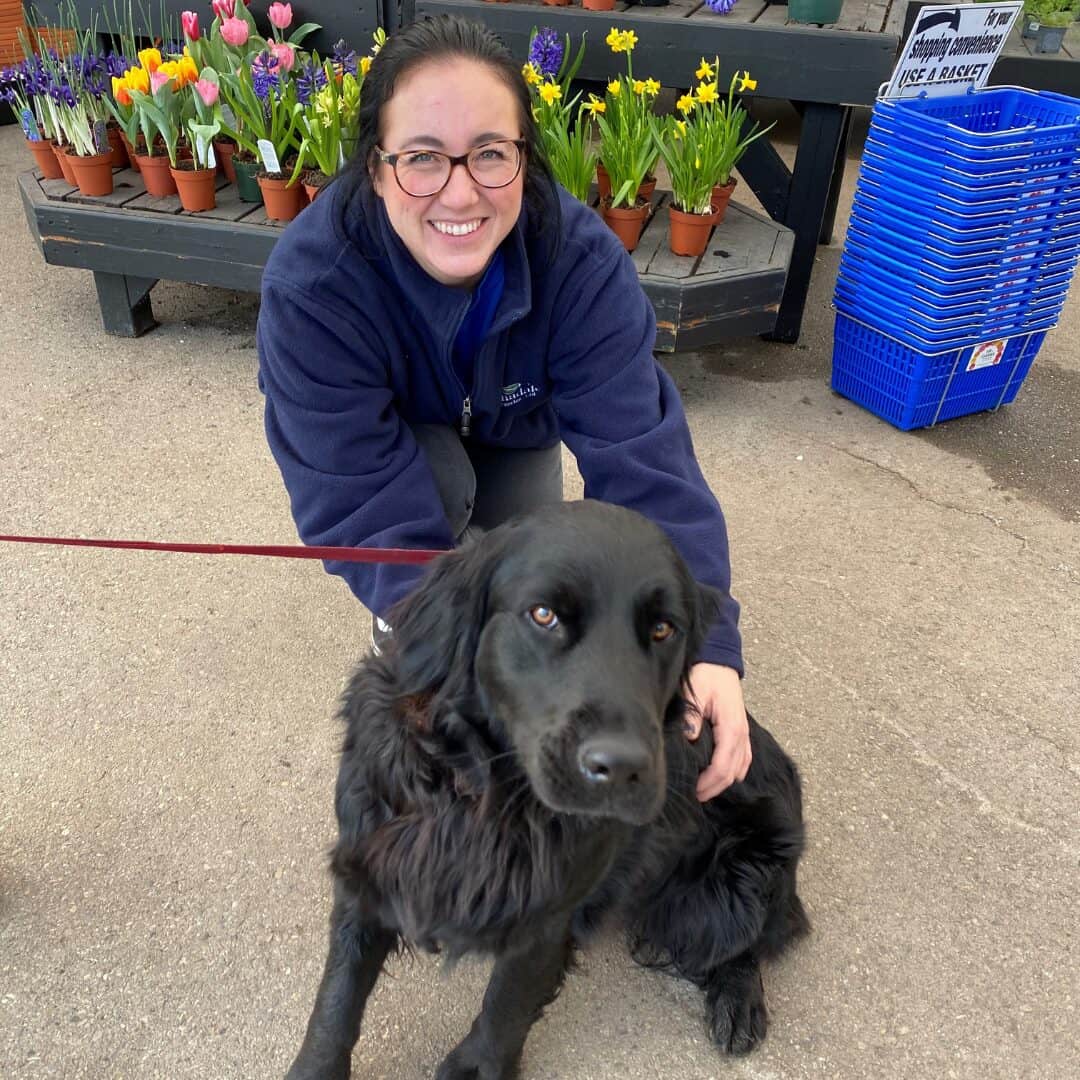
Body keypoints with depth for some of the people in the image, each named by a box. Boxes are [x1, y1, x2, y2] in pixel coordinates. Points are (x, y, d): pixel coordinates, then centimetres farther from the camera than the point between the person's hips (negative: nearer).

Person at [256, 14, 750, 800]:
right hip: (387, 430, -2)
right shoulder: (310, 284, -40)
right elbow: (364, 506, -42)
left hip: (514, 424, 2)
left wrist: (706, 641, -53)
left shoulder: (582, 258, -36)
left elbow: (641, 454, -42)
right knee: (437, 479, -31)